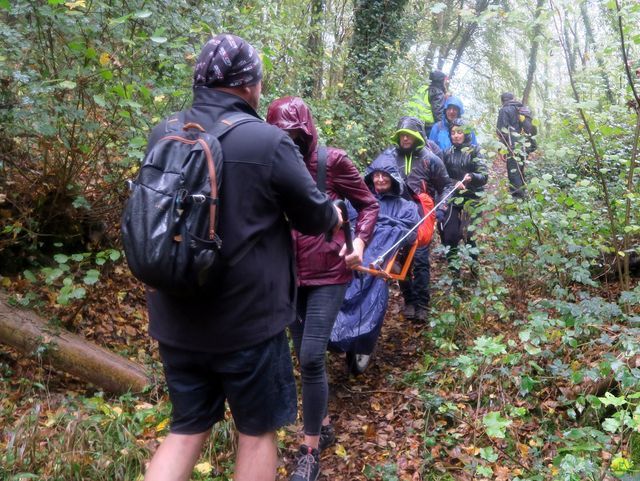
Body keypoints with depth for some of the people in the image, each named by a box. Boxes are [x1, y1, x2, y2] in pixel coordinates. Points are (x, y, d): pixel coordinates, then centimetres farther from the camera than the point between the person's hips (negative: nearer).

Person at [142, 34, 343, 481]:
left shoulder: (162, 136, -1)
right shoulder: (269, 142, -17)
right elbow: (316, 217, -6)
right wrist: (334, 213, 19)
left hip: (175, 321, 5)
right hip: (248, 320, -4)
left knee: (187, 429, 21)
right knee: (257, 431, 16)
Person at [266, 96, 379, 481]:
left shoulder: (333, 161, -7)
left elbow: (369, 204, 2)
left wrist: (360, 240, -15)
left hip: (328, 273, -4)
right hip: (291, 274, 4)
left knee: (311, 357, -9)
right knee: (304, 356, 12)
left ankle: (311, 450, 8)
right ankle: (324, 427, 35)